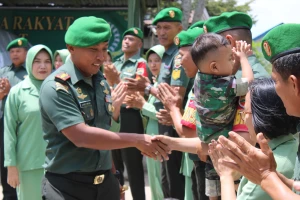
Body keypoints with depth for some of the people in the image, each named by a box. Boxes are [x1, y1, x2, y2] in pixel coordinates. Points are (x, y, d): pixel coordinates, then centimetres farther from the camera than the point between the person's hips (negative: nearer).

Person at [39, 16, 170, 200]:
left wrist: (115, 108, -2)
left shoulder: (101, 82, 8)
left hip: (105, 183, 6)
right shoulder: (57, 87, -14)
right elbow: (81, 136, -25)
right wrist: (137, 140, -24)